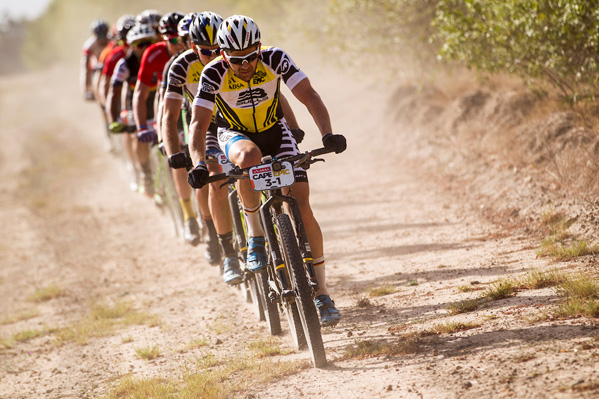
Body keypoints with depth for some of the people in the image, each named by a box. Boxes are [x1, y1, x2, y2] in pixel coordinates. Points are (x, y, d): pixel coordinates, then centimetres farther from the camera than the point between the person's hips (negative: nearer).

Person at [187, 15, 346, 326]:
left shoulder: (275, 59, -25)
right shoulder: (214, 74, -26)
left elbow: (309, 96, -29)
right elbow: (199, 124, -30)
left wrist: (328, 134, -45)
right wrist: (199, 164, -47)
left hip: (275, 131, 1)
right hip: (235, 135, -1)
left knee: (302, 208, -13)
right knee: (250, 156, -40)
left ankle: (322, 294, -4)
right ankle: (255, 237, -21)